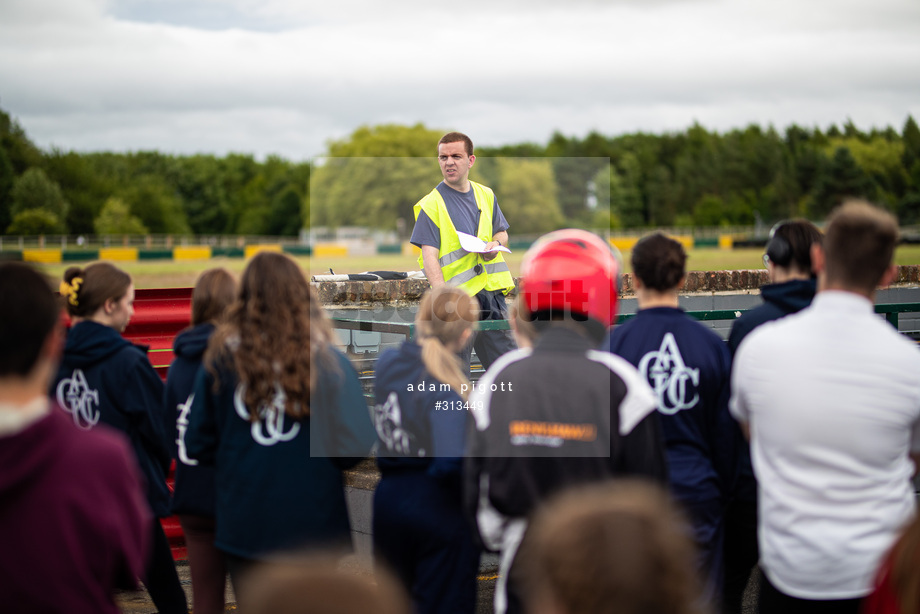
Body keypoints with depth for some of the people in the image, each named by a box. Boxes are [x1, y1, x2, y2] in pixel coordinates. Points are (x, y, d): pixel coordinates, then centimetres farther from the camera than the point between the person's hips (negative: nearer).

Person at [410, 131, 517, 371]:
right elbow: (429, 255, -12)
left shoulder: (486, 195, 11)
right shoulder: (431, 204, -6)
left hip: (492, 293, 5)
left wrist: (496, 244, -1)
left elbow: (501, 232, 24)